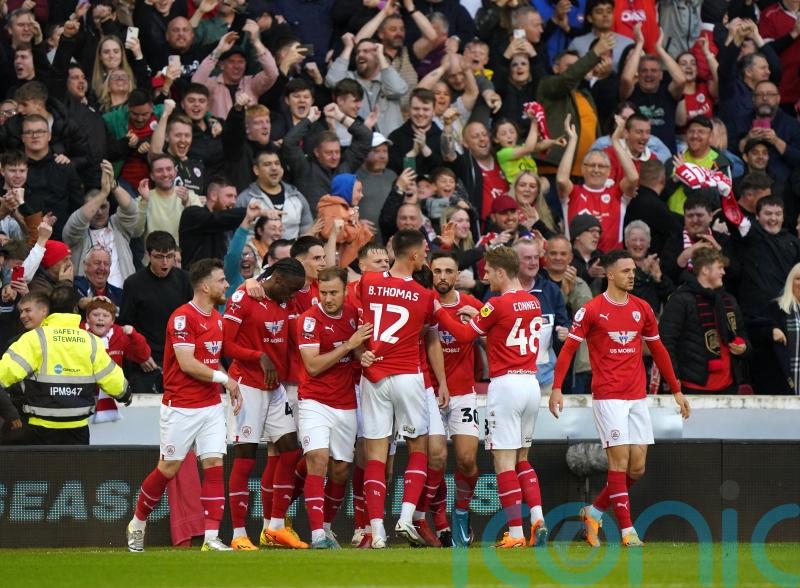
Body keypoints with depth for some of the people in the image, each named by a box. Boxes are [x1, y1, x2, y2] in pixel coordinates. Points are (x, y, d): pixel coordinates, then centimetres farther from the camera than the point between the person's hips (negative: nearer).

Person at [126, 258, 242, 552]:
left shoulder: (216, 318, 13)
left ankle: (211, 538, -6)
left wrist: (230, 388, 9)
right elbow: (187, 364, -21)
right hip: (181, 407, -7)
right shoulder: (183, 317, -14)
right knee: (169, 468, 2)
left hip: (211, 405, 7)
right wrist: (224, 378, -13)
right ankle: (137, 524, 21)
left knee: (214, 465, -4)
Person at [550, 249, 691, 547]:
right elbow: (568, 348, -4)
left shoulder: (642, 309, 10)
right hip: (608, 397, -5)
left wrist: (676, 391, 18)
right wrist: (556, 387, -14)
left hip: (637, 397, 5)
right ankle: (627, 530, -7)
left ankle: (594, 512, 21)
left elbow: (658, 351, 18)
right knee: (620, 460, -10)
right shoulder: (591, 310, -5)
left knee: (637, 466, 2)